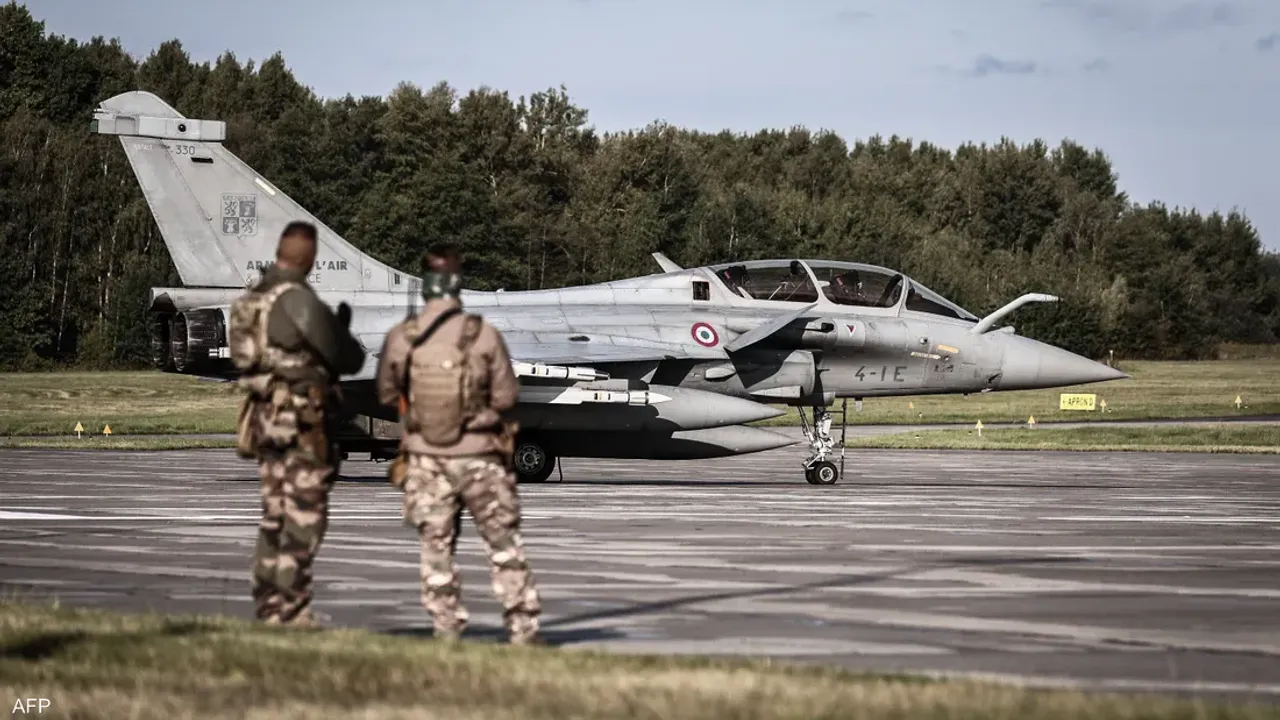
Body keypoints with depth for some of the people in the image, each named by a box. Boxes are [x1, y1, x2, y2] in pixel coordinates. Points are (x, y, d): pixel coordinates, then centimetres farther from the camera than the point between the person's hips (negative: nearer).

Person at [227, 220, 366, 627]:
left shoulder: (250, 300, 10)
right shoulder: (298, 300, -16)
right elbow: (348, 360, -12)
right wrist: (342, 329, 11)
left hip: (267, 420, 8)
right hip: (303, 421, -8)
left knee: (276, 515, 13)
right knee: (304, 517, -5)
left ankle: (268, 605, 16)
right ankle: (291, 608, -6)